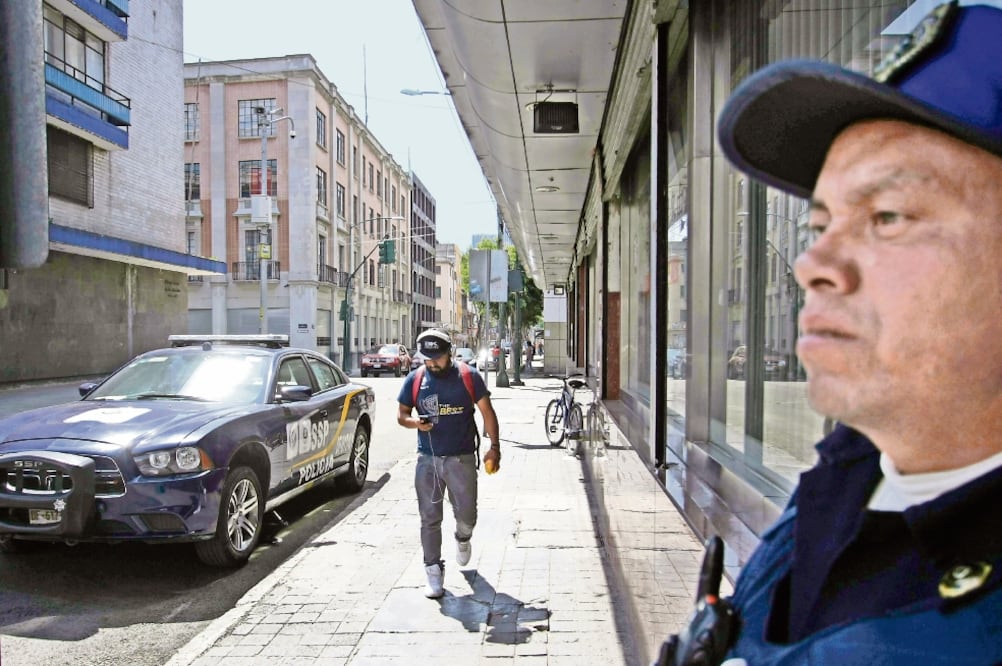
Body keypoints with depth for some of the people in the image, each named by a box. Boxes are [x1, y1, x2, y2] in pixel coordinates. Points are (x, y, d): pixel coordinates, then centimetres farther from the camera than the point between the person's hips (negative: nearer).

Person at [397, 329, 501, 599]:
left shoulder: (468, 376, -4)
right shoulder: (415, 380, 2)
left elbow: (487, 412, 0)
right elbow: (401, 414, 10)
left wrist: (494, 447, -7)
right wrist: (415, 422, -13)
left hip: (461, 458, -1)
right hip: (427, 460, 2)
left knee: (466, 514, 4)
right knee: (429, 519, 4)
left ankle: (463, 538, 40)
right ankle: (434, 572, 17)